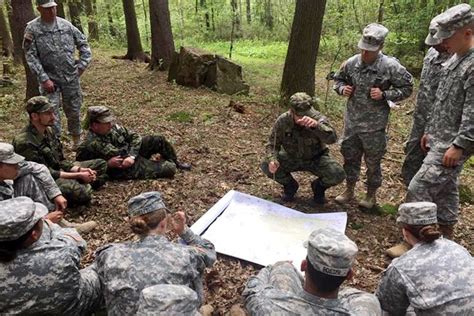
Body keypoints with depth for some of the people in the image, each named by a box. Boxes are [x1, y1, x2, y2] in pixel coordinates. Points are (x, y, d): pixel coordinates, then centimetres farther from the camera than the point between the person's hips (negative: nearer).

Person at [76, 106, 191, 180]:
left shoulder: (112, 127, -4)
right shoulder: (88, 145, -23)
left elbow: (135, 136, 0)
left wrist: (132, 156, -18)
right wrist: (107, 164, -26)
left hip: (133, 152, 7)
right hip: (127, 169, -7)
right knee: (169, 169, -15)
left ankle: (175, 162, 27)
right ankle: (171, 165, 25)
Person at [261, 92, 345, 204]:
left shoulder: (318, 119, -26)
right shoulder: (282, 121, -19)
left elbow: (332, 138, -43)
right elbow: (272, 144, -10)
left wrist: (316, 125, -62)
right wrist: (272, 159, -32)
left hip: (316, 159, -2)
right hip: (291, 158, 2)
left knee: (338, 175, -28)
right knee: (266, 166, -22)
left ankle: (318, 186, 9)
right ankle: (290, 186, 8)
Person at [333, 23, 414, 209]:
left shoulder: (390, 66, -14)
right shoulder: (351, 63, -3)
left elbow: (407, 88, -5)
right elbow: (338, 79, 13)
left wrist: (384, 94, -19)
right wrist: (342, 89, -9)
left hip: (374, 125, -4)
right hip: (351, 122, 4)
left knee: (373, 162, 10)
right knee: (350, 157, 15)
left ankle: (371, 195, 30)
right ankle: (349, 190, 34)